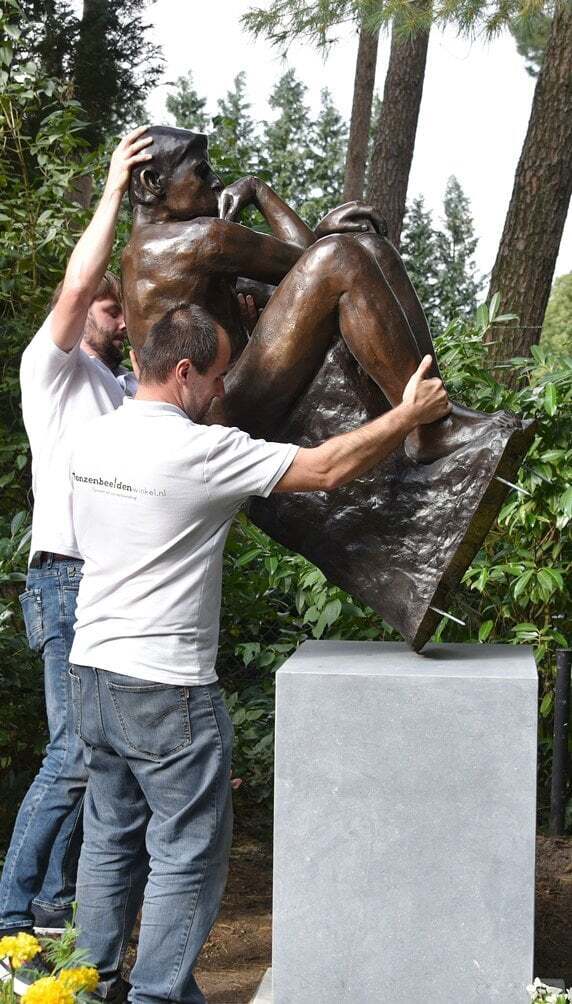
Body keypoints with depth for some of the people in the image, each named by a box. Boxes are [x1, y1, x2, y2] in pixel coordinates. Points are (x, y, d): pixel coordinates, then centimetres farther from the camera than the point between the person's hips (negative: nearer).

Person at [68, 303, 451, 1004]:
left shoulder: (94, 439, 6)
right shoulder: (199, 450, -18)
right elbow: (326, 469, -15)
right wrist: (411, 414, -4)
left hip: (92, 672, 8)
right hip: (165, 685, -8)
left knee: (111, 836, 18)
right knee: (187, 851, 4)